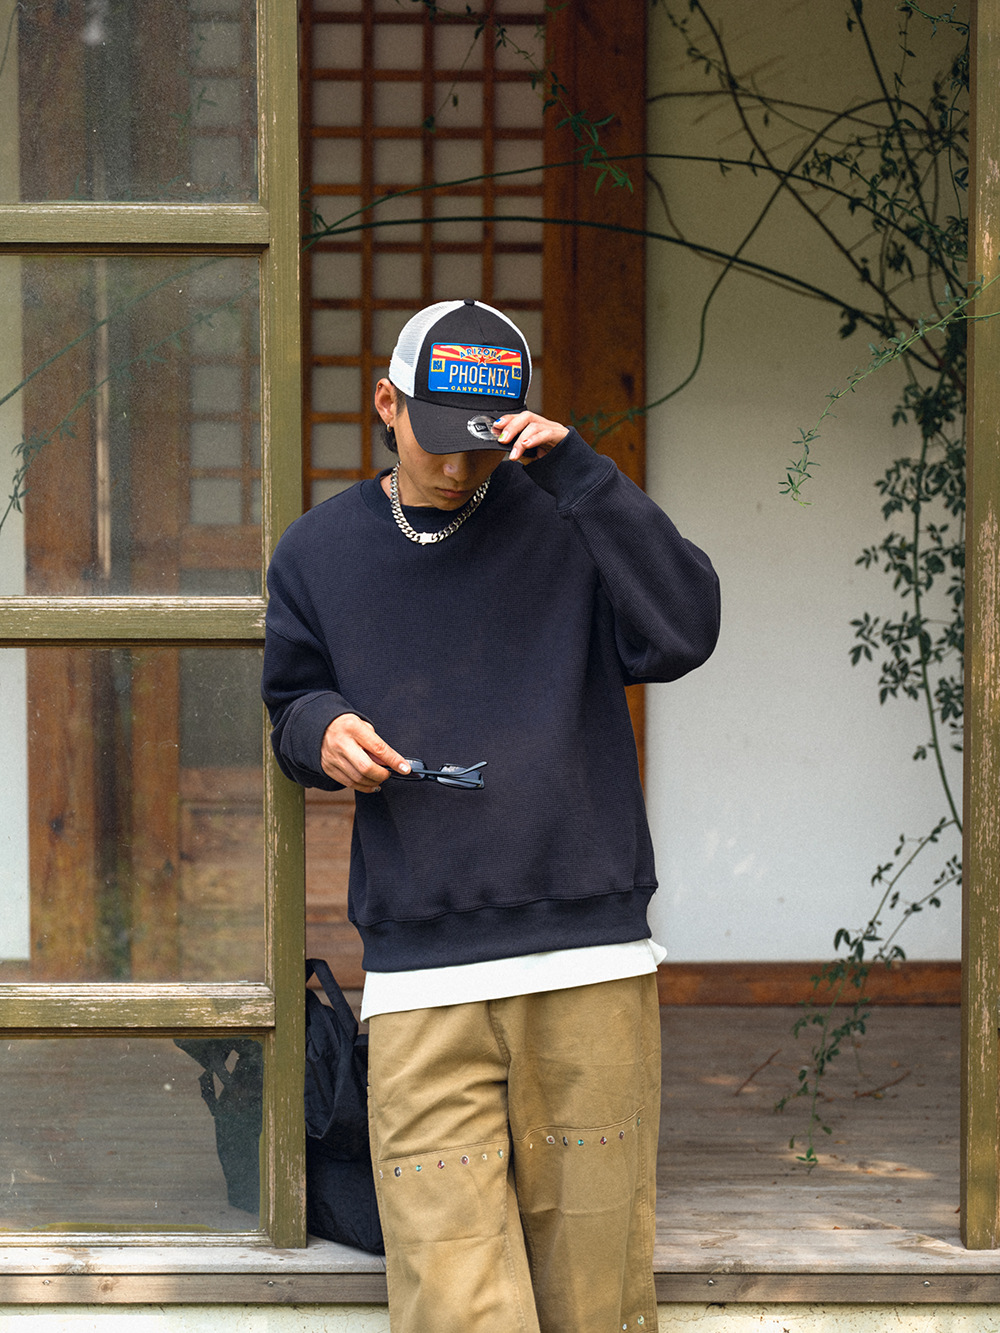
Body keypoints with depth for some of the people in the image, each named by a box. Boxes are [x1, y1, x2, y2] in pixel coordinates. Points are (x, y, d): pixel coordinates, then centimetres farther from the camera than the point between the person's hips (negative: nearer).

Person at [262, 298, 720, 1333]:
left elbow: (681, 634, -11)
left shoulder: (563, 519, 4)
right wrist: (322, 731, 0)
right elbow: (291, 702, 24)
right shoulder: (320, 552, 12)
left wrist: (579, 473, -14)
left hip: (593, 963, -1)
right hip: (419, 983, 1)